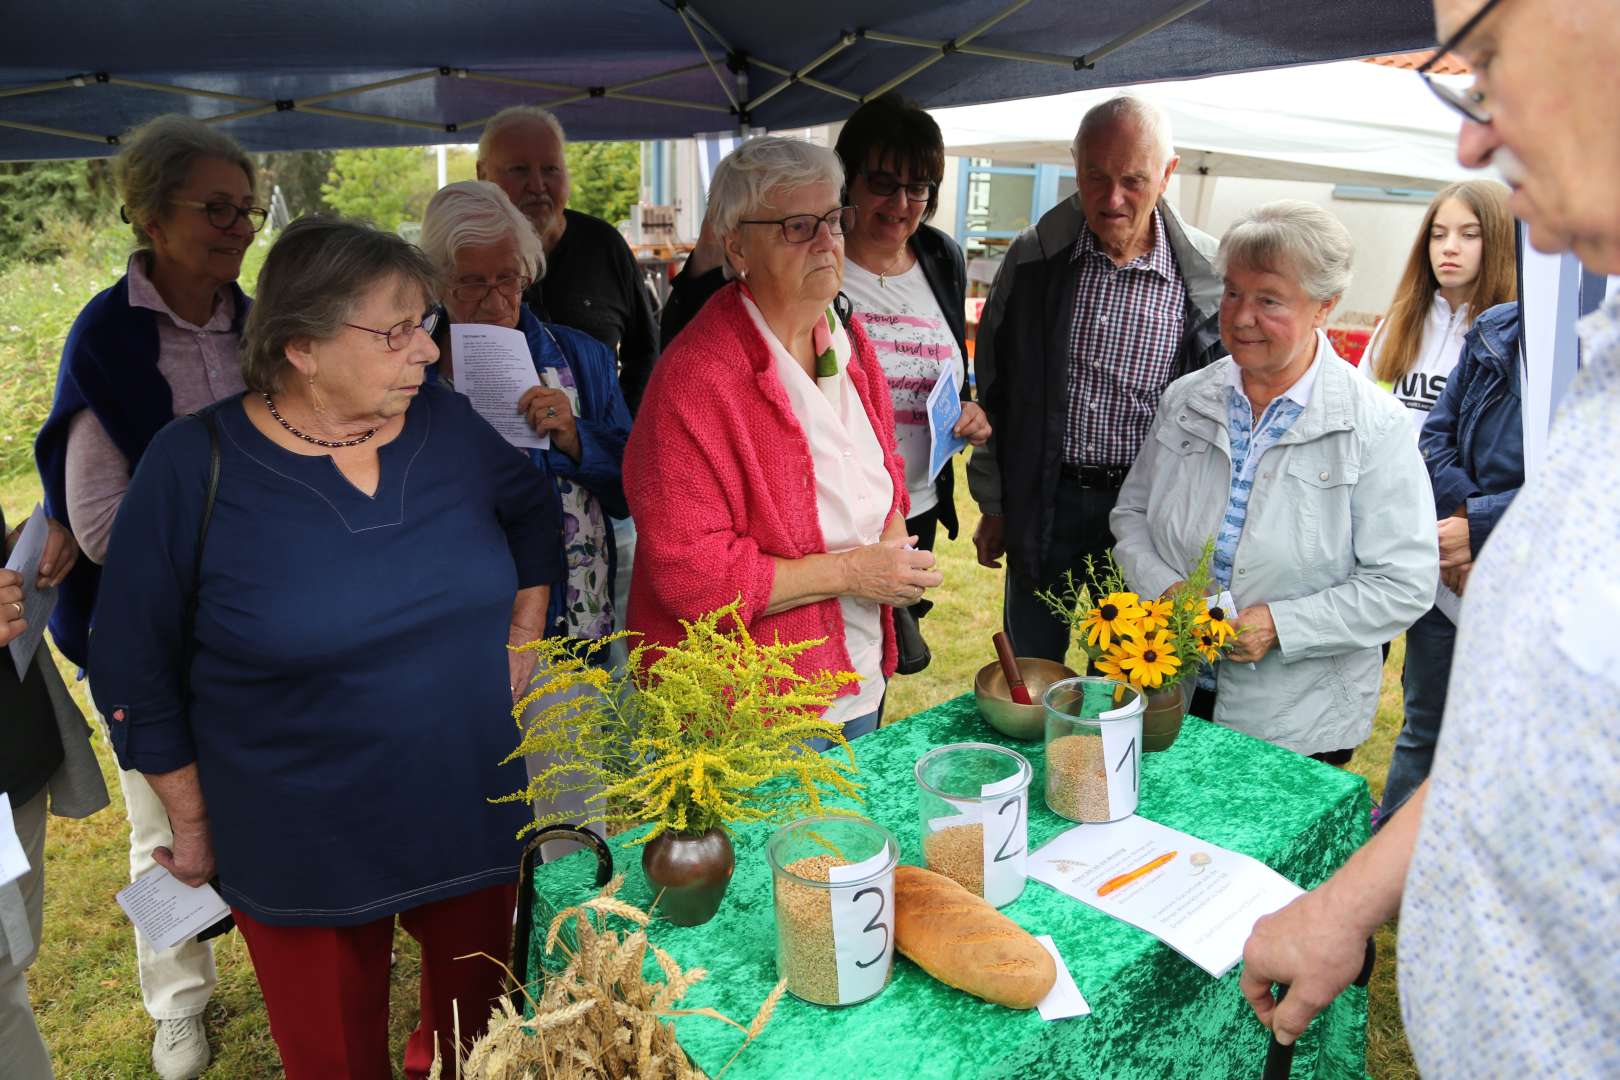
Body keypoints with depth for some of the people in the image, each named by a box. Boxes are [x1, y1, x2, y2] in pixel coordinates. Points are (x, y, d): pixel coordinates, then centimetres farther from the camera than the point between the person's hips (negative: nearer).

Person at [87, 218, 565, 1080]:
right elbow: (135, 670, -6)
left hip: (472, 820, 3)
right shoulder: (195, 465, -15)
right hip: (300, 859, -3)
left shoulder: (446, 426, -6)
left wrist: (521, 641, 7)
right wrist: (193, 826, -1)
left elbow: (535, 510, 13)